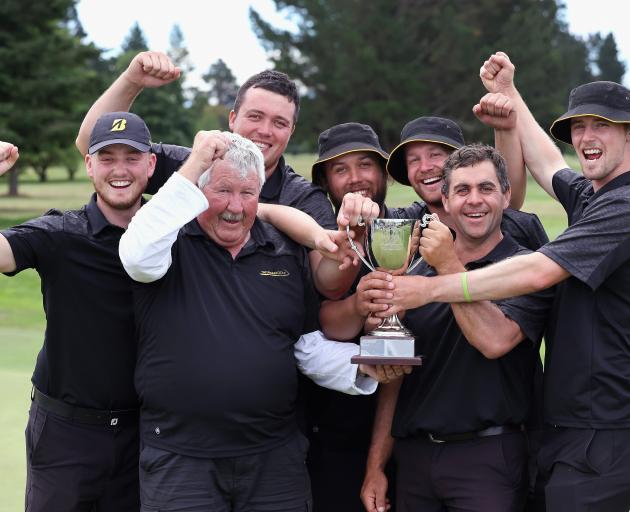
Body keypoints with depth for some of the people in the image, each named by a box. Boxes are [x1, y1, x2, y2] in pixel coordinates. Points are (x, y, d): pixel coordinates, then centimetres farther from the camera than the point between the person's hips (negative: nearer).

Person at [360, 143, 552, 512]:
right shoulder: (419, 273, 9)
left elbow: (494, 341, -23)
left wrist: (449, 267, -17)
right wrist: (375, 466, 8)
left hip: (487, 455, -5)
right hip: (413, 455, 5)